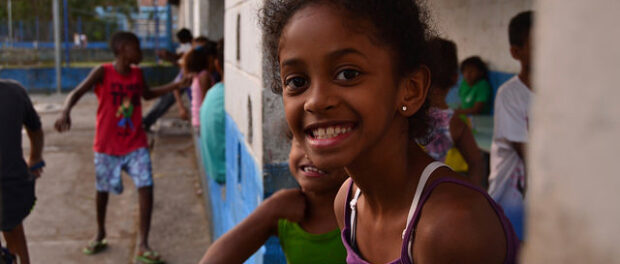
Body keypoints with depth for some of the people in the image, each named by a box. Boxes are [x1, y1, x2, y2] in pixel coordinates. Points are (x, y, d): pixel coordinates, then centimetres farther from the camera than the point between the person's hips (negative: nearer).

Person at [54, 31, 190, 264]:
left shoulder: (137, 73, 2)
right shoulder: (103, 72, -12)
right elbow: (77, 92, -22)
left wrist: (175, 86, 16)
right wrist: (66, 112, -42)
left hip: (135, 144, 3)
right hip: (107, 145, -2)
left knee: (146, 188, -11)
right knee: (103, 190, 14)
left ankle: (143, 245, -3)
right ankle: (100, 234, 40)